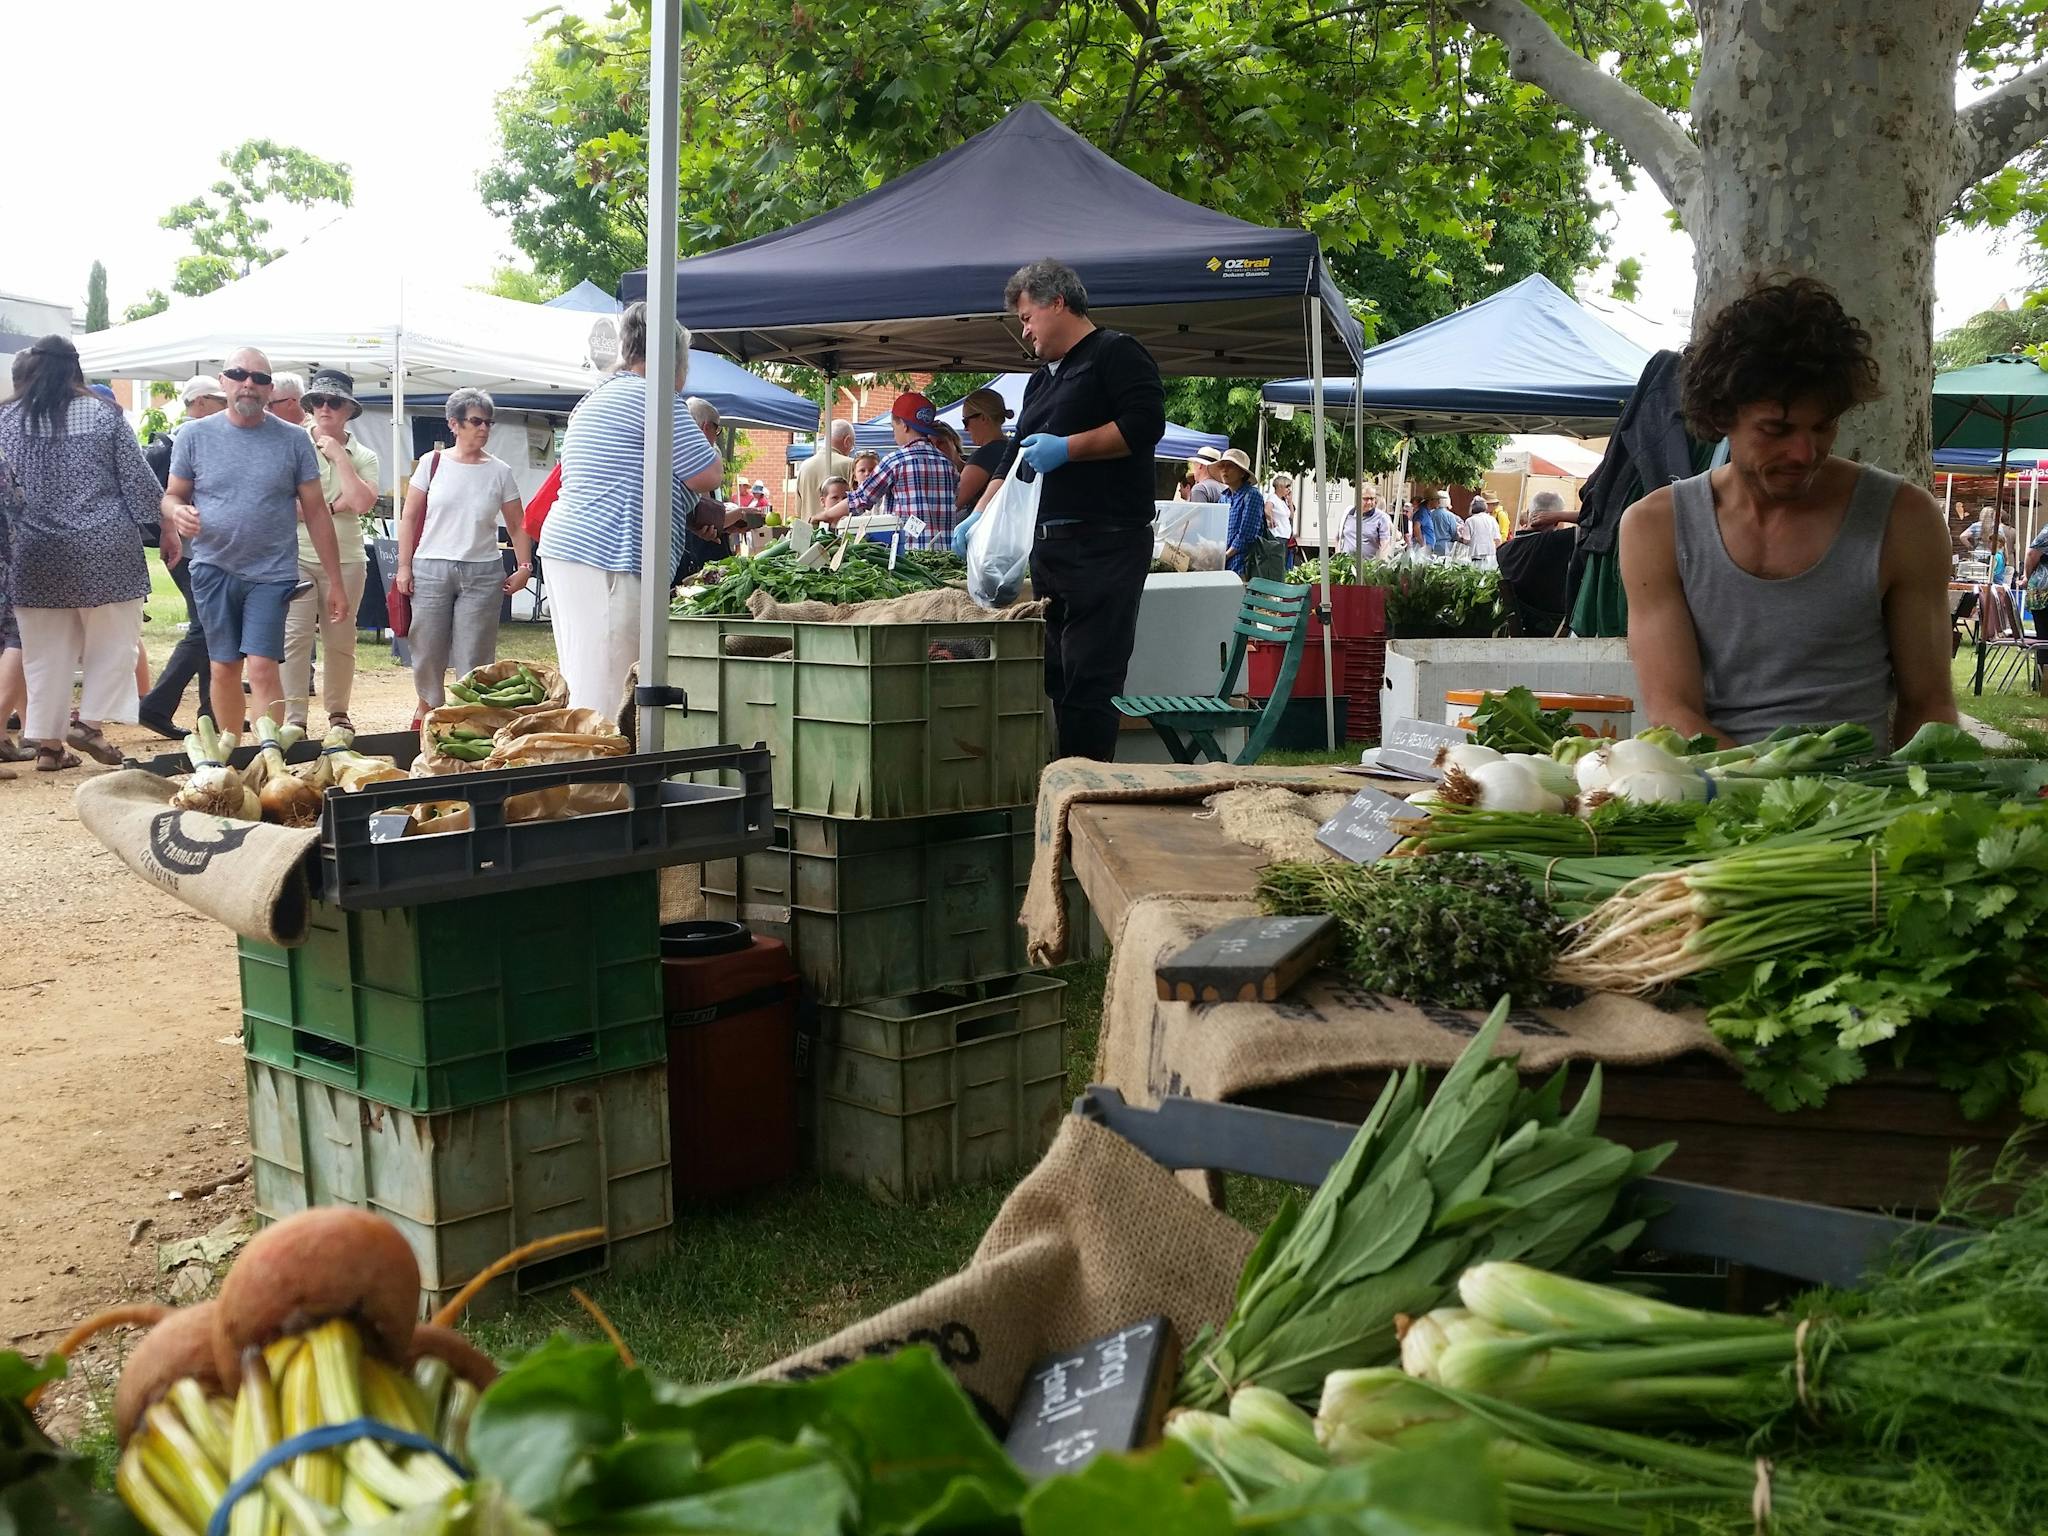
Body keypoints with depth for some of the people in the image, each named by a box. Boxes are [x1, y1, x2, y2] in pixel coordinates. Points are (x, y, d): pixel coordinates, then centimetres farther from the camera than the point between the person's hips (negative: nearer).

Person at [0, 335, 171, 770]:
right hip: (103, 549, -2)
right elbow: (137, 478, -1)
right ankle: (89, 721, 3)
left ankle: (48, 743, 11)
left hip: (36, 553, 3)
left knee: (45, 651, 8)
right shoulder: (104, 414, -3)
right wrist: (167, 525, 9)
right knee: (113, 640, 11)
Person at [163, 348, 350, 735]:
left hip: (271, 573, -2)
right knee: (223, 669, 9)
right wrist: (178, 512, -15)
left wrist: (335, 581, 2)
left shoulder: (294, 441, 2)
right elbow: (172, 495, 11)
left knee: (263, 667, -11)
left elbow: (316, 511, 4)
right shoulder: (194, 435, 4)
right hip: (214, 569, 2)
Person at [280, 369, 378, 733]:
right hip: (297, 556, -2)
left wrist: (340, 457, -10)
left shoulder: (363, 456, 6)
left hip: (345, 559, 2)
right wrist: (330, 508, -12)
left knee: (340, 640, 8)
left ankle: (338, 712, 21)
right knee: (294, 637, -7)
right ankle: (294, 717, -4)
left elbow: (362, 504, -11)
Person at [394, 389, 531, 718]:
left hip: (482, 573, 0)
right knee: (427, 651, 7)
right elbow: (409, 517, 6)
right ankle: (428, 710, 28)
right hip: (431, 568, 0)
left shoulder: (499, 472, 4)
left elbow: (517, 525, 7)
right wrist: (404, 566, 0)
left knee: (474, 656, -2)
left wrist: (524, 566, -6)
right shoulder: (433, 463, 2)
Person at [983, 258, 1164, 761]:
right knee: (1058, 678, 6)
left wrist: (1066, 448, -16)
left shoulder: (1115, 353, 0)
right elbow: (1016, 458, 30)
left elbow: (1145, 423, -14)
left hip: (1105, 546, -9)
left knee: (1090, 681, -11)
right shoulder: (1042, 379, 26)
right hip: (1048, 546, 9)